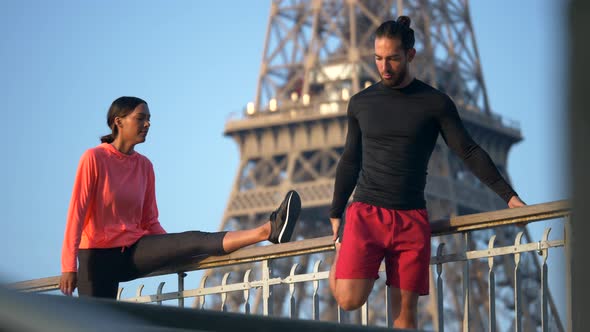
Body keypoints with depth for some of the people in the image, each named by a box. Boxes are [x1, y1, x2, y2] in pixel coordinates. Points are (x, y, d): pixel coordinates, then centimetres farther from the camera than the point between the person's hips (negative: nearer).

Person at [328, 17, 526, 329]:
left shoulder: (435, 103, 4)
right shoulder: (360, 103, 10)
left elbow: (469, 152, 3)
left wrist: (509, 195, -5)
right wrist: (335, 215, 17)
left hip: (412, 218, -1)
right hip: (365, 212, 1)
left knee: (405, 310, -4)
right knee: (349, 299, -15)